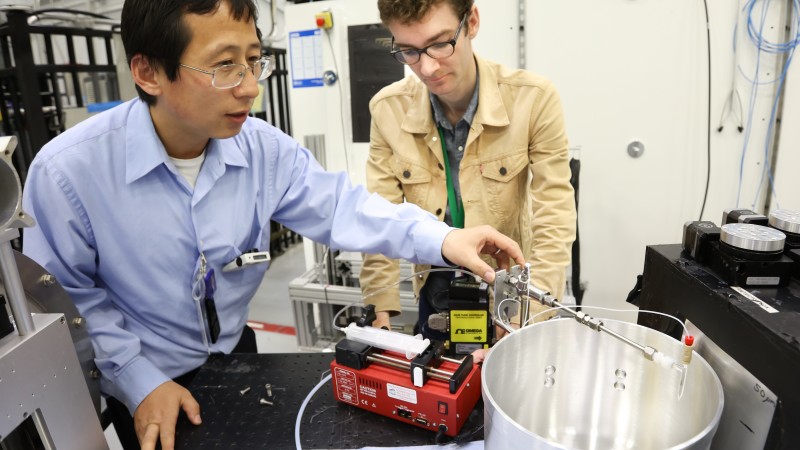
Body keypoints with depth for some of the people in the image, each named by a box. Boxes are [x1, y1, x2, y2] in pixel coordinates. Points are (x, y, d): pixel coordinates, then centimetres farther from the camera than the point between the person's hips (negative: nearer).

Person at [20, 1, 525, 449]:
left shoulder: (265, 148, -16)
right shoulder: (68, 171, -25)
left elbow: (337, 206, -17)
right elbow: (65, 298, -14)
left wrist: (439, 237, -30)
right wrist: (139, 382, -16)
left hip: (236, 353, 4)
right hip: (146, 389, -3)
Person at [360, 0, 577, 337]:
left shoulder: (534, 99, -21)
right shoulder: (388, 110, -15)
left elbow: (554, 221, -20)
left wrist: (528, 325, -27)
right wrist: (379, 314, -17)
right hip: (436, 291, 2)